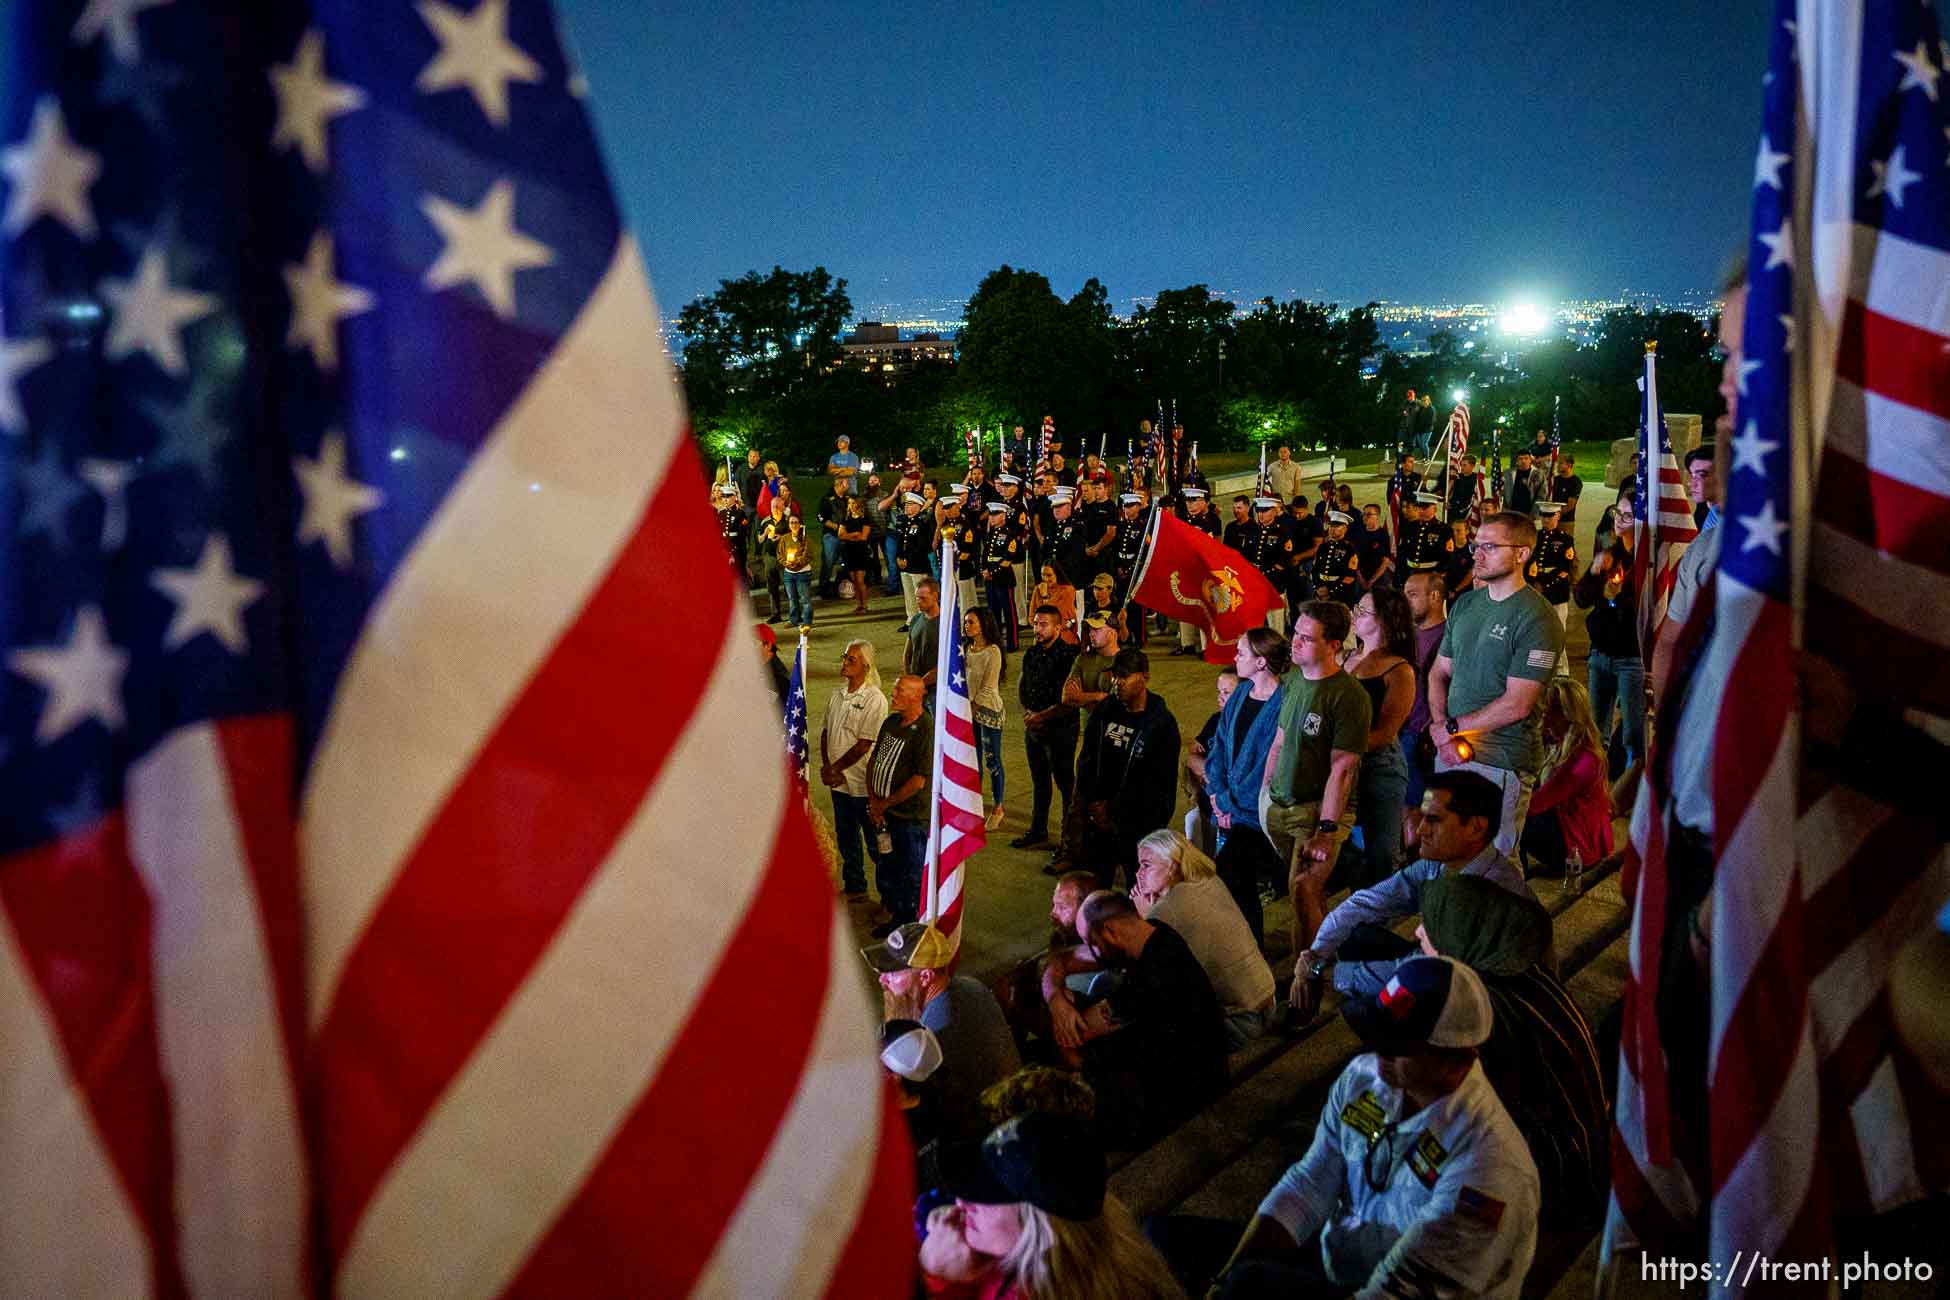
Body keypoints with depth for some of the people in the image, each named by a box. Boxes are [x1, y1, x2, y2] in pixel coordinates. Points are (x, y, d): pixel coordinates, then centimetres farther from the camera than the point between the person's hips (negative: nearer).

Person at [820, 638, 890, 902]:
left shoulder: (875, 699, -14)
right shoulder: (836, 694, 7)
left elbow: (864, 744, -17)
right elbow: (825, 732, 9)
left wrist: (834, 768, -12)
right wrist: (826, 767, -5)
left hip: (863, 783, -7)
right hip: (839, 781, 7)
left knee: (875, 844, 3)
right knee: (846, 840, 18)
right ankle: (854, 888, 32)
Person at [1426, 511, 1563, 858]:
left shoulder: (1536, 618, -13)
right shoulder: (1465, 604, 11)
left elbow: (1517, 705, -17)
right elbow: (1439, 673, 12)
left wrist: (1451, 728, -9)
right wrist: (1443, 732, -5)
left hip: (1501, 763, -7)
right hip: (1449, 751, 7)